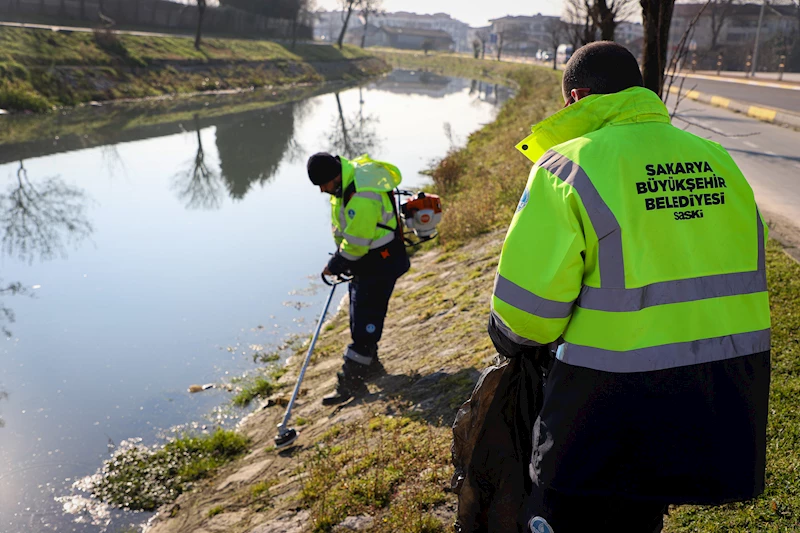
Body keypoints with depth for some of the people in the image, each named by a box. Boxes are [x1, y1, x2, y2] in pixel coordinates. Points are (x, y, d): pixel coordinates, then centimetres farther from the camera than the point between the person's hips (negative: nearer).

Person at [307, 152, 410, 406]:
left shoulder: (363, 197, -32)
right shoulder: (343, 180, 1)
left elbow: (356, 243, -26)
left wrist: (335, 265, -12)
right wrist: (340, 259, 10)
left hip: (380, 263, -10)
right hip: (364, 260, 10)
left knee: (365, 320, -7)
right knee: (359, 314, 19)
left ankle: (352, 381, 0)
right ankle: (370, 364, 36)